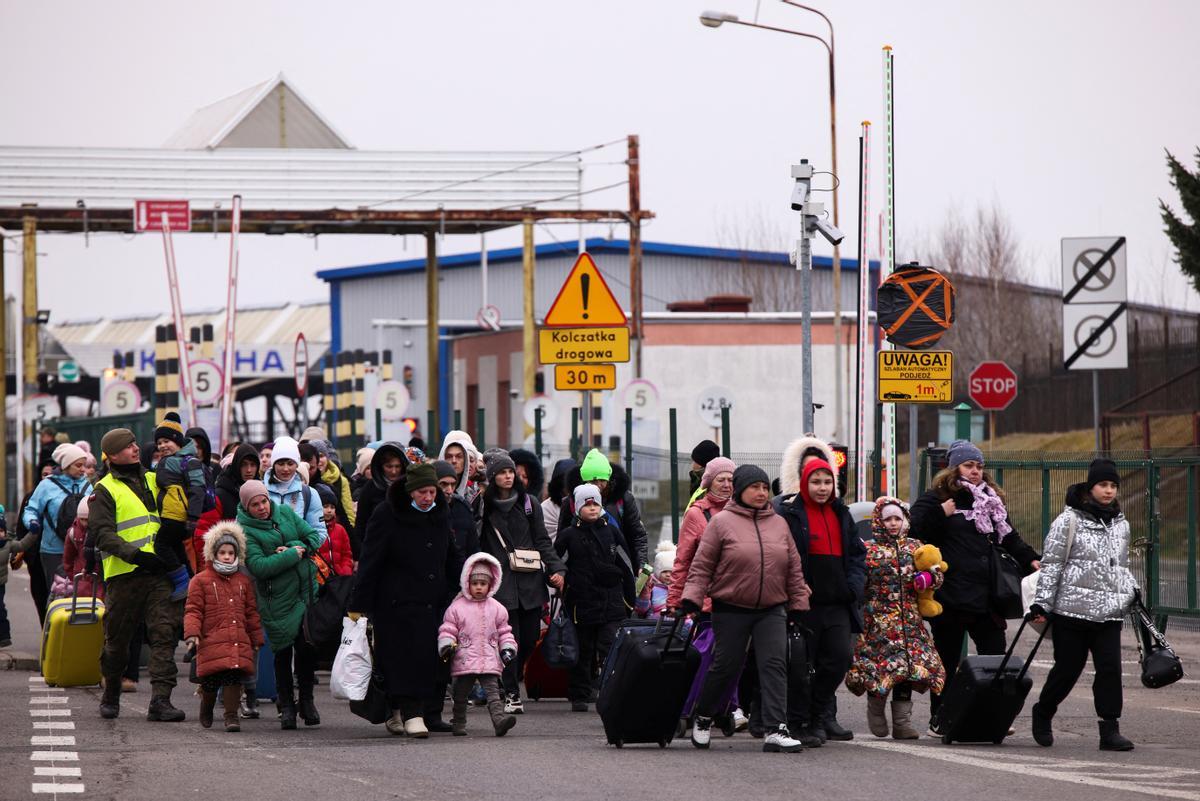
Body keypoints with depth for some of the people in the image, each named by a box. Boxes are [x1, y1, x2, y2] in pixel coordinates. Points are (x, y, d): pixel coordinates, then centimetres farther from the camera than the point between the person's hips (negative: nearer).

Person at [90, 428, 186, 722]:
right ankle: (110, 697, 26)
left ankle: (160, 700, -14)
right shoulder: (105, 490, 2)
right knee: (117, 640, 6)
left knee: (163, 634, -10)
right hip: (123, 575, -3)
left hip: (158, 572, 3)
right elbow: (101, 533, -10)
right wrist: (132, 553, -24)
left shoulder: (154, 481, 18)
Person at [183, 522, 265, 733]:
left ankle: (231, 715, -4)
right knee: (211, 682, -2)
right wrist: (192, 633, -12)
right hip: (211, 642, -3)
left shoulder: (244, 581, 16)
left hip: (239, 642, 3)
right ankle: (206, 708, 27)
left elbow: (251, 612, 20)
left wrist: (257, 640, 18)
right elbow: (193, 610, 1)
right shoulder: (200, 580, 5)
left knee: (234, 677, -10)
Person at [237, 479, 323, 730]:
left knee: (308, 648, 4)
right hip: (278, 600, -4)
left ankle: (307, 700, 19)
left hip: (307, 592, 4)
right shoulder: (244, 530, -9)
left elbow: (314, 536, 7)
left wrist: (297, 547, -13)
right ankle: (286, 705, 12)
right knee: (283, 651, 0)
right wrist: (293, 554, -18)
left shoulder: (285, 512, 6)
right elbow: (258, 566, -20)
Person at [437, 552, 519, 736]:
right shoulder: (457, 607, 2)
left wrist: (508, 648, 4)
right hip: (464, 661, -1)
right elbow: (447, 629, 3)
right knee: (461, 694, 9)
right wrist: (446, 645, -12)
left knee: (493, 692, -11)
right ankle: (458, 723, 20)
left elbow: (504, 631, 16)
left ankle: (499, 719, -24)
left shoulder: (496, 608, 10)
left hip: (490, 661, 1)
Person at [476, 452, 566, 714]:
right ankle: (511, 694, -1)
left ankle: (512, 680, 25)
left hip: (530, 581, 3)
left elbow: (542, 541, 11)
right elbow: (477, 544, 5)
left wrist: (556, 569, 0)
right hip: (501, 582, -3)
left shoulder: (528, 504, 11)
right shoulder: (485, 506, 4)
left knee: (530, 637, 1)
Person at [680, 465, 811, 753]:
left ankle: (776, 730, -14)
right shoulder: (722, 522, -3)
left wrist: (798, 605, 10)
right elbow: (702, 565, -3)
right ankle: (703, 718, 28)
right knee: (725, 667, 5)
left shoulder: (779, 524, 9)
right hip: (731, 610, -3)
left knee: (775, 665, -10)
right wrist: (691, 599, -11)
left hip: (771, 611, 3)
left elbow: (794, 568, 13)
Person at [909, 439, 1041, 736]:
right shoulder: (936, 498, 0)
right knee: (948, 659, 4)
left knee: (995, 656, -2)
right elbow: (914, 528, -10)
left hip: (985, 596, 4)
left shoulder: (991, 500, 17)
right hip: (950, 595, -4)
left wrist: (1030, 559, 7)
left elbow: (1009, 537, 20)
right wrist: (941, 513, -17)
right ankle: (939, 719, 12)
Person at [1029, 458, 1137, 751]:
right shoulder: (1069, 521, -3)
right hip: (1073, 609, -4)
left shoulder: (1120, 524, 14)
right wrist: (1042, 603, -8)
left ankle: (1110, 729, -3)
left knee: (1110, 668, -6)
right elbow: (1051, 563, -4)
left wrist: (1133, 592, 12)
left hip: (1110, 612, 4)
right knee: (1067, 668, 4)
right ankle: (1043, 713, 28)